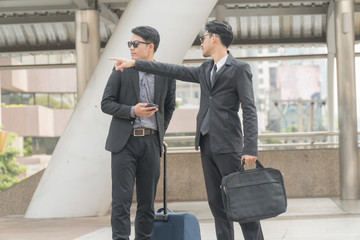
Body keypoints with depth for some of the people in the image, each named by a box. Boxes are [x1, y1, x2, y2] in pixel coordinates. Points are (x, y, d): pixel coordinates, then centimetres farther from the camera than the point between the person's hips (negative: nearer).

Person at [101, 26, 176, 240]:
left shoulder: (166, 74, 5)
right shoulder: (121, 70, 1)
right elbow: (106, 103, 0)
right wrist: (132, 111, -14)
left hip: (150, 142, 2)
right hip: (124, 141, -2)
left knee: (147, 201, 6)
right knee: (121, 199, -6)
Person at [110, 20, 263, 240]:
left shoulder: (240, 68, -6)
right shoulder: (205, 70, 17)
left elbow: (250, 110, -11)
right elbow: (173, 71, 21)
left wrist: (250, 148, -19)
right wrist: (135, 63, 19)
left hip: (228, 145, -7)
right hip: (207, 144, 7)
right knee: (216, 202, 6)